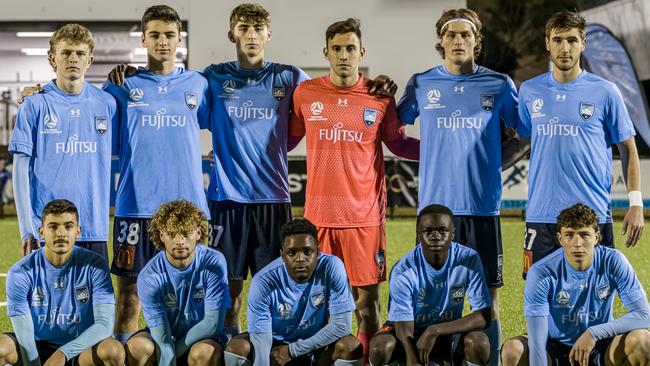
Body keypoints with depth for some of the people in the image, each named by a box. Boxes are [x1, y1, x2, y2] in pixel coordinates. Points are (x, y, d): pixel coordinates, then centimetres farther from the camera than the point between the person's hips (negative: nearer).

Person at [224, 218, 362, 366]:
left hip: (316, 348, 0)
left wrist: (293, 350, -19)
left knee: (351, 346, -28)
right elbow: (260, 345, -29)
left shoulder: (332, 268, -24)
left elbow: (342, 325, -21)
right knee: (237, 346, -27)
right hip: (275, 347, 0)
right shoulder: (263, 282, -26)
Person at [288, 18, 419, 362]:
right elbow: (286, 139, 17)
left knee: (366, 295, 2)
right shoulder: (305, 93, 3)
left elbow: (399, 144, 13)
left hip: (364, 214, -1)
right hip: (319, 213, 1)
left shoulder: (380, 97, 1)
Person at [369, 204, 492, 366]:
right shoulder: (403, 271, -23)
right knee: (380, 348, -33)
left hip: (449, 331, 1)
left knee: (479, 343, -32)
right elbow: (404, 329, -26)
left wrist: (434, 331, -32)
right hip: (412, 332, -1)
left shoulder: (469, 259, -19)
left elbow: (484, 316, -22)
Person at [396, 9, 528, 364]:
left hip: (483, 206, 0)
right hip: (435, 205, 0)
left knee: (487, 300, 1)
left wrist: (493, 162, 3)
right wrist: (432, 156, 6)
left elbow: (524, 137, 15)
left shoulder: (500, 85, 5)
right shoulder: (421, 84, 7)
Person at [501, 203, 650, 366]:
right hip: (554, 351, -1)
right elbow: (537, 341, -25)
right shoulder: (542, 273, -21)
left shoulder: (613, 262, -15)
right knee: (512, 350, -30)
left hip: (599, 350, 1)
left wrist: (594, 333, -28)